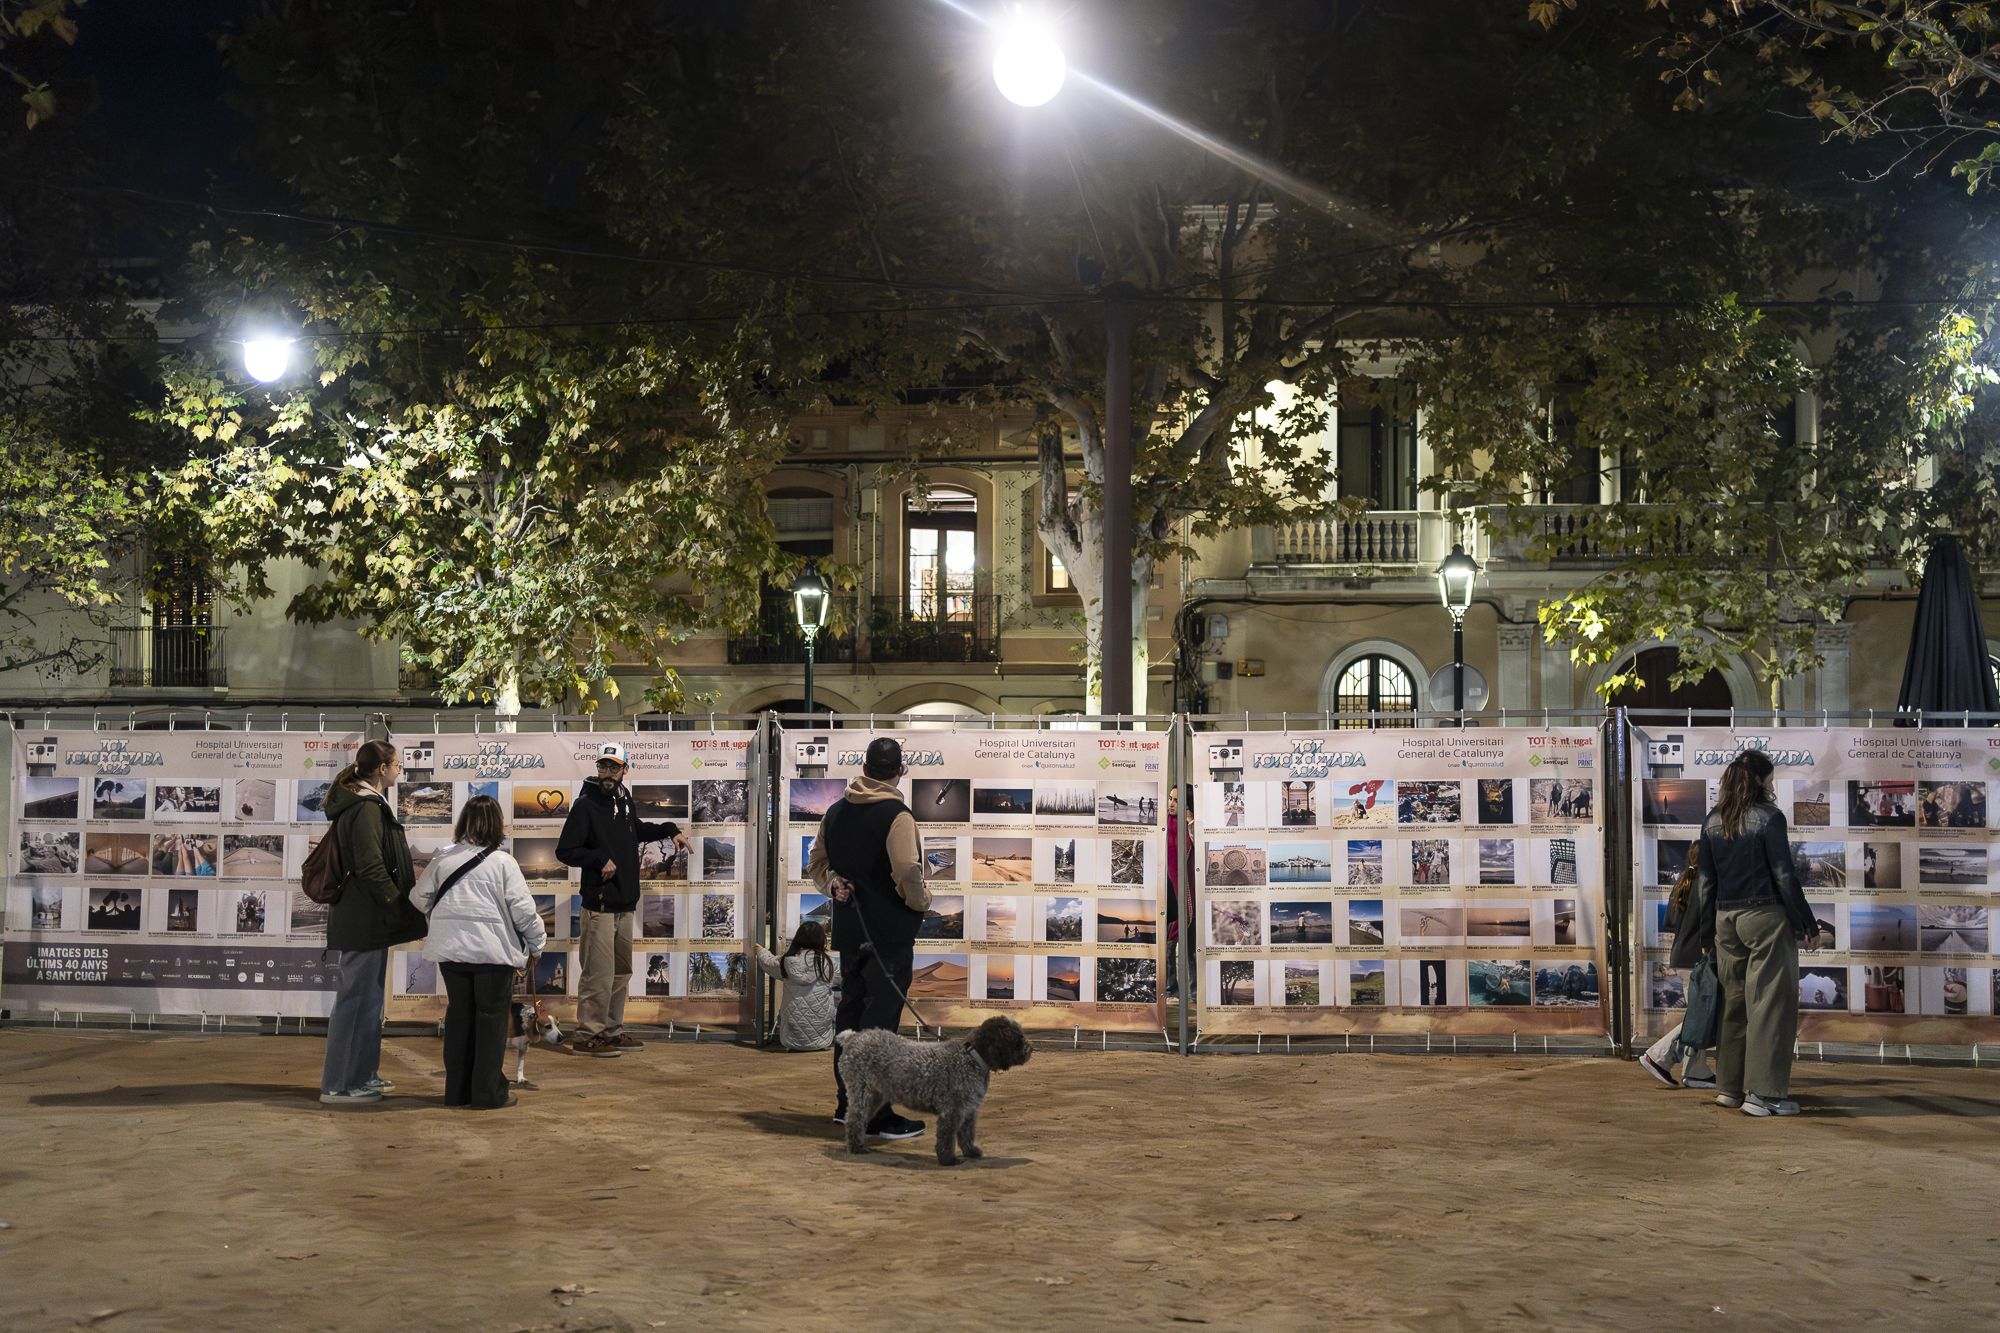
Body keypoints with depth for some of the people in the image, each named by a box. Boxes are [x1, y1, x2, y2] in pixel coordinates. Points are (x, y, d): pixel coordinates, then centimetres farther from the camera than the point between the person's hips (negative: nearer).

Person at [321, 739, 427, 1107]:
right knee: (354, 1000, -4)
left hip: (366, 921, 11)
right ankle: (337, 1085, 2)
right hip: (361, 922, -11)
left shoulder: (365, 804, 16)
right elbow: (371, 868, -22)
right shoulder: (365, 809, -17)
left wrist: (401, 907, 21)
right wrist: (400, 909, -15)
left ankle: (363, 1075, 27)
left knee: (368, 998, 17)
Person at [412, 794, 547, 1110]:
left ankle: (457, 1090, 19)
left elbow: (421, 898, 12)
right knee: (491, 1019, 4)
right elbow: (523, 909, -8)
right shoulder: (503, 862, -8)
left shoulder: (442, 859, 5)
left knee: (459, 1016, 14)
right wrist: (536, 944, 6)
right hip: (493, 950, -4)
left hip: (451, 949, 4)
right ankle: (488, 1093, 6)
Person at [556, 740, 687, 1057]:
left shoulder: (624, 802, 13)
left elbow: (638, 831, 34)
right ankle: (587, 1035, 0)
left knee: (621, 973, 15)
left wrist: (670, 830, 22)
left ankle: (612, 1030, 24)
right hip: (599, 906, -8)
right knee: (599, 974, -8)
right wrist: (599, 858, -19)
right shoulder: (586, 805, -10)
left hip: (625, 905, 8)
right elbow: (564, 851, -12)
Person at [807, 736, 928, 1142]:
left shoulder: (835, 812, 8)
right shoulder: (897, 816, -16)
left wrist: (834, 885, 4)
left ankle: (847, 1104, 25)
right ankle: (878, 1116, -1)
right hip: (890, 934, -7)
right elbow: (908, 876, -23)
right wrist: (922, 900, -5)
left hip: (849, 932, 7)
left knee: (849, 1014, 16)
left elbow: (817, 865, 17)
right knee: (879, 1023, -4)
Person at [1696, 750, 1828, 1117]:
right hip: (1766, 916, -6)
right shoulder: (1768, 817, -9)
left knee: (1734, 1003, 14)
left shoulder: (1713, 821, 8)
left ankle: (1729, 1087, 20)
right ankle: (1763, 1092, -4)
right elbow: (1784, 876, -10)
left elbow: (1706, 879, 10)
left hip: (1726, 919, 6)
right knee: (1771, 1003, -2)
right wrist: (1808, 925, -4)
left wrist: (1706, 928, 15)